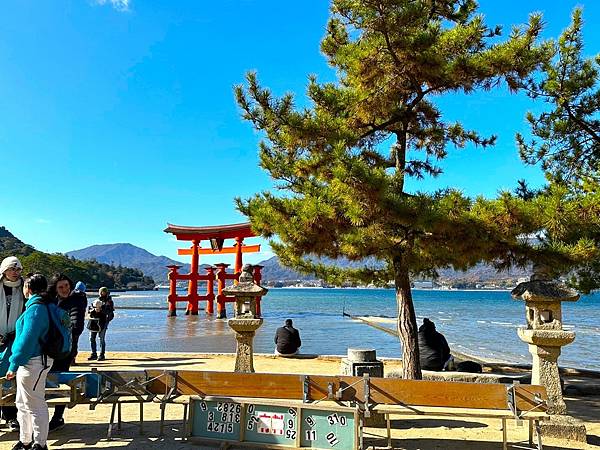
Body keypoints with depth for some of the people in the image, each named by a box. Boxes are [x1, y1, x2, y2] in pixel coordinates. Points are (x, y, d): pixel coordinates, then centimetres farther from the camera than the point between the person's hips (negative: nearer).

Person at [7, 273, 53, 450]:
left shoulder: (35, 309, -20)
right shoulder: (43, 306, 10)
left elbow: (27, 339, -23)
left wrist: (14, 364, -20)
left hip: (33, 362, -10)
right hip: (30, 361, 10)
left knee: (34, 405, 1)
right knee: (22, 404, 21)